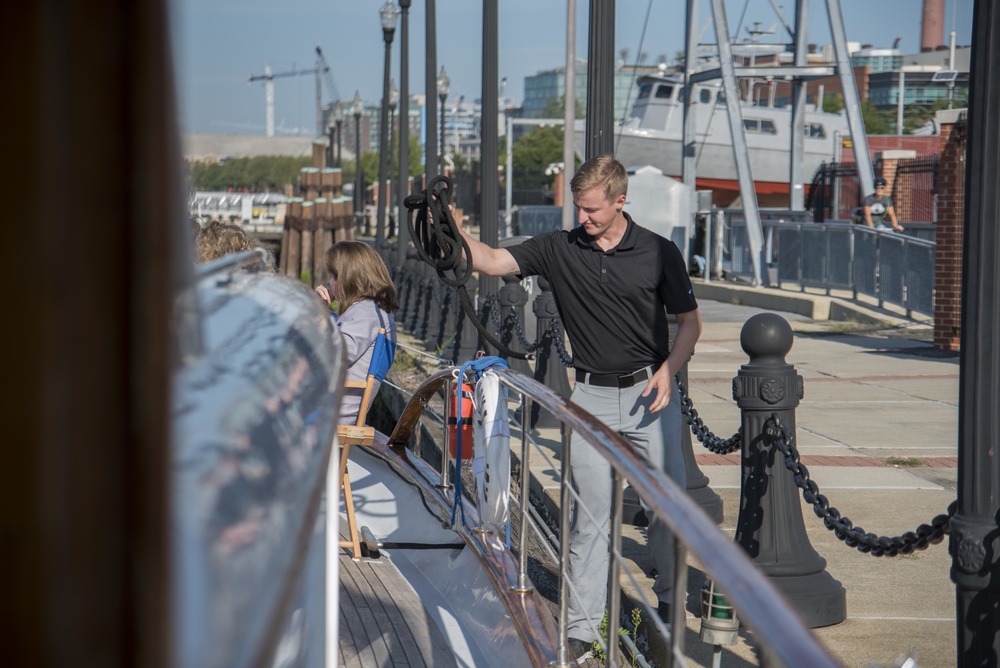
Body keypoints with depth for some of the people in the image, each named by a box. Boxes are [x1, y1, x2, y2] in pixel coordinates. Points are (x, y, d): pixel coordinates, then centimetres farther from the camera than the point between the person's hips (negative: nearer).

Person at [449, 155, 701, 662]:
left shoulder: (658, 252, -3)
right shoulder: (559, 249, 0)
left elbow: (689, 320, 5)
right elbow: (493, 262, -6)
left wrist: (668, 369, -9)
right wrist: (458, 232, -25)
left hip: (650, 393, 0)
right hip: (591, 396, 1)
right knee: (591, 512, 1)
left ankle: (669, 600, 27)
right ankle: (582, 625, 5)